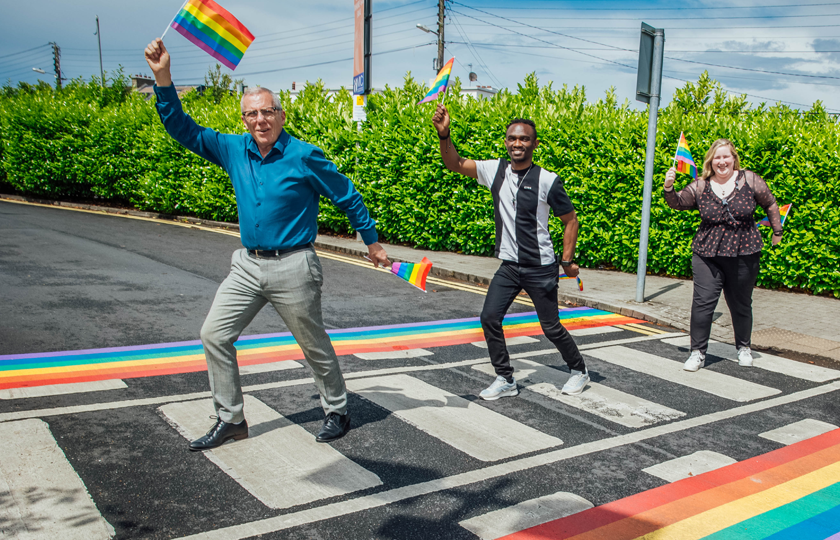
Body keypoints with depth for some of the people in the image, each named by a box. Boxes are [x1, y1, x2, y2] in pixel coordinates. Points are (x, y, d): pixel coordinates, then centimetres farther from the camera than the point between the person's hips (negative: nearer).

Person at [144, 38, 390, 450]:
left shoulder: (304, 157, -11)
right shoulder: (234, 150, 3)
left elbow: (347, 197, -1)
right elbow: (183, 130, 5)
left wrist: (372, 242, 5)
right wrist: (162, 78, -6)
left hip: (293, 268, -5)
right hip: (247, 265, 5)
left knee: (315, 346, 8)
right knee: (214, 335, 2)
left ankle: (337, 412, 29)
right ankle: (230, 420, 15)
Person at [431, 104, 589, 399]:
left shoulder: (548, 181, -12)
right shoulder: (495, 170, -1)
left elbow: (570, 220, -3)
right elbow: (455, 163, 0)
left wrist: (567, 260, -7)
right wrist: (444, 134, -17)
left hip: (540, 269, -4)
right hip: (508, 267, 4)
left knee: (551, 327, 5)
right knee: (489, 318, -5)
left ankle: (579, 371, 31)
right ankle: (505, 380, 10)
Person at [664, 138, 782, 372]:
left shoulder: (750, 180, -2)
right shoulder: (700, 186, -1)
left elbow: (770, 204, 10)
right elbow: (678, 203, -4)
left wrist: (777, 231, 13)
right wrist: (669, 188, -22)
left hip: (744, 255, 0)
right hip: (707, 255, 0)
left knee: (741, 304, 14)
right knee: (703, 302, -8)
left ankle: (744, 348, 36)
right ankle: (698, 352, 3)